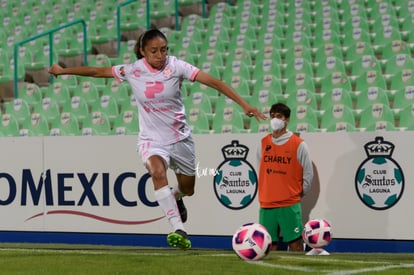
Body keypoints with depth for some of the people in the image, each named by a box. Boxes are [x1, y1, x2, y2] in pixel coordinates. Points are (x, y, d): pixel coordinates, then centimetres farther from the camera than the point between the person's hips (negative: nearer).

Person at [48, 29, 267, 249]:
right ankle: (179, 231, -38)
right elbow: (97, 72, 3)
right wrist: (63, 71, 8)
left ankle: (176, 197, 55)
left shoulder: (176, 66, -13)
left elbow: (213, 82, -19)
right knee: (158, 173, -32)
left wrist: (244, 104, -27)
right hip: (151, 140, -1)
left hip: (180, 138, 1)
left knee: (188, 189, 14)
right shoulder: (132, 71, -9)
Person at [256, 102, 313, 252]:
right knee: (269, 245, 4)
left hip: (290, 205, -4)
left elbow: (308, 174, 1)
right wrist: (266, 193, 14)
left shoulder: (298, 144, -3)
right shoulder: (263, 143, 9)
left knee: (295, 243, -5)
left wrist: (298, 194, 4)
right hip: (266, 205, 4)